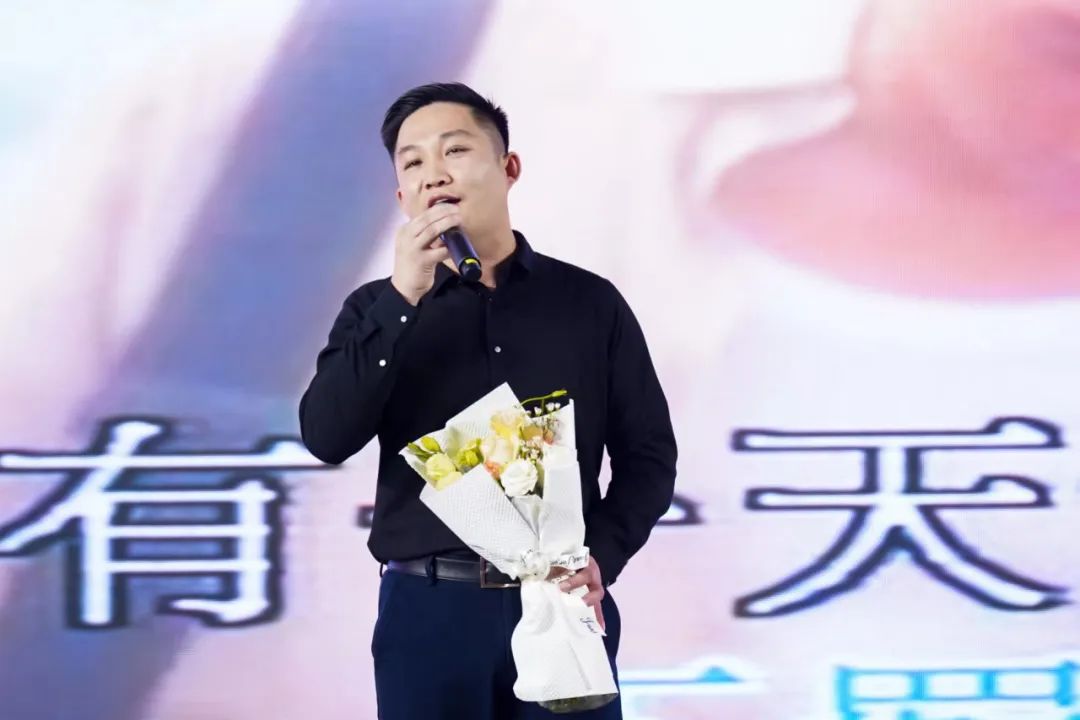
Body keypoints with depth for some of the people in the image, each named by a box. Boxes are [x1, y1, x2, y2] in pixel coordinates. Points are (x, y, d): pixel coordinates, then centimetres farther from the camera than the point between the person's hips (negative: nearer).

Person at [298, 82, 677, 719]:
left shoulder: (590, 303, 8)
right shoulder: (379, 310, 8)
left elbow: (648, 454, 8)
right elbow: (327, 438, -7)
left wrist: (602, 559, -9)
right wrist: (403, 297, -13)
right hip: (428, 611, 0)